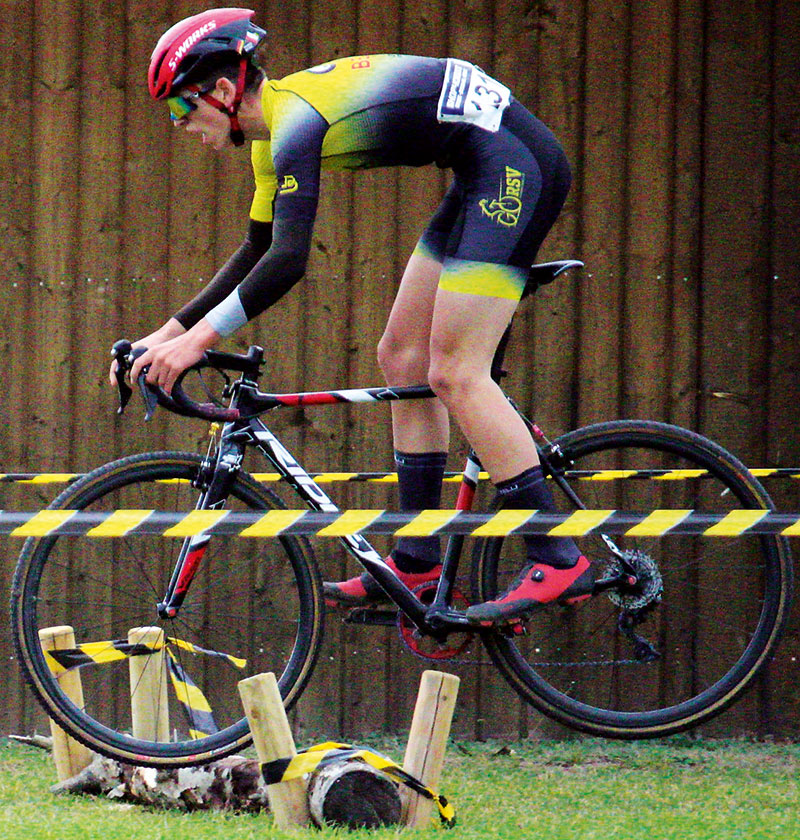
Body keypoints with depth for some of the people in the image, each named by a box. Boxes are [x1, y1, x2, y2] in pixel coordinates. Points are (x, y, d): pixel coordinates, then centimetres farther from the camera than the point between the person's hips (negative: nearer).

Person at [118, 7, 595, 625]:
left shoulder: (297, 121, -18)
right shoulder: (276, 125, 13)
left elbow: (288, 259, -27)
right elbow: (260, 251, 23)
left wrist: (199, 337, -25)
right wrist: (171, 331, 19)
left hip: (514, 165, -10)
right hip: (491, 177, 10)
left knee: (456, 375, -13)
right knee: (402, 357, 10)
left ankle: (559, 562, -14)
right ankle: (418, 559, 13)